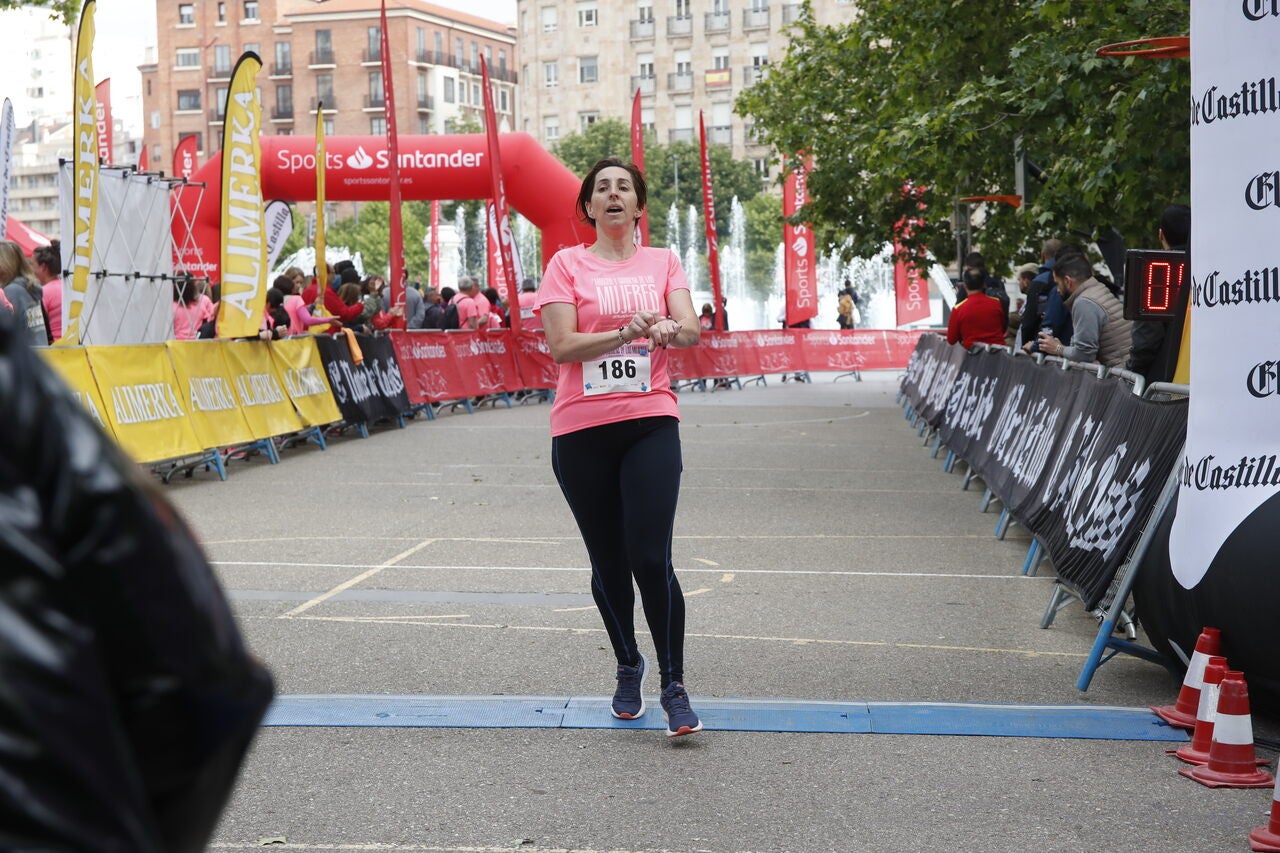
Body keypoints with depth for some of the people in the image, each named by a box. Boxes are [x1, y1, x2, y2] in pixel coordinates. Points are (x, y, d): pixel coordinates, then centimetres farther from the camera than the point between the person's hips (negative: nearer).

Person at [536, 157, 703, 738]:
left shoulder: (663, 262, 10)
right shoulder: (567, 264, 4)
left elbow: (692, 330, -3)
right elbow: (561, 346, -8)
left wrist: (669, 329, -26)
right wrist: (627, 332, -22)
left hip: (650, 422, 0)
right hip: (582, 429, 0)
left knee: (651, 557, -11)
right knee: (608, 562, 9)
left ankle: (673, 685, 0)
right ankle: (628, 668, 31)